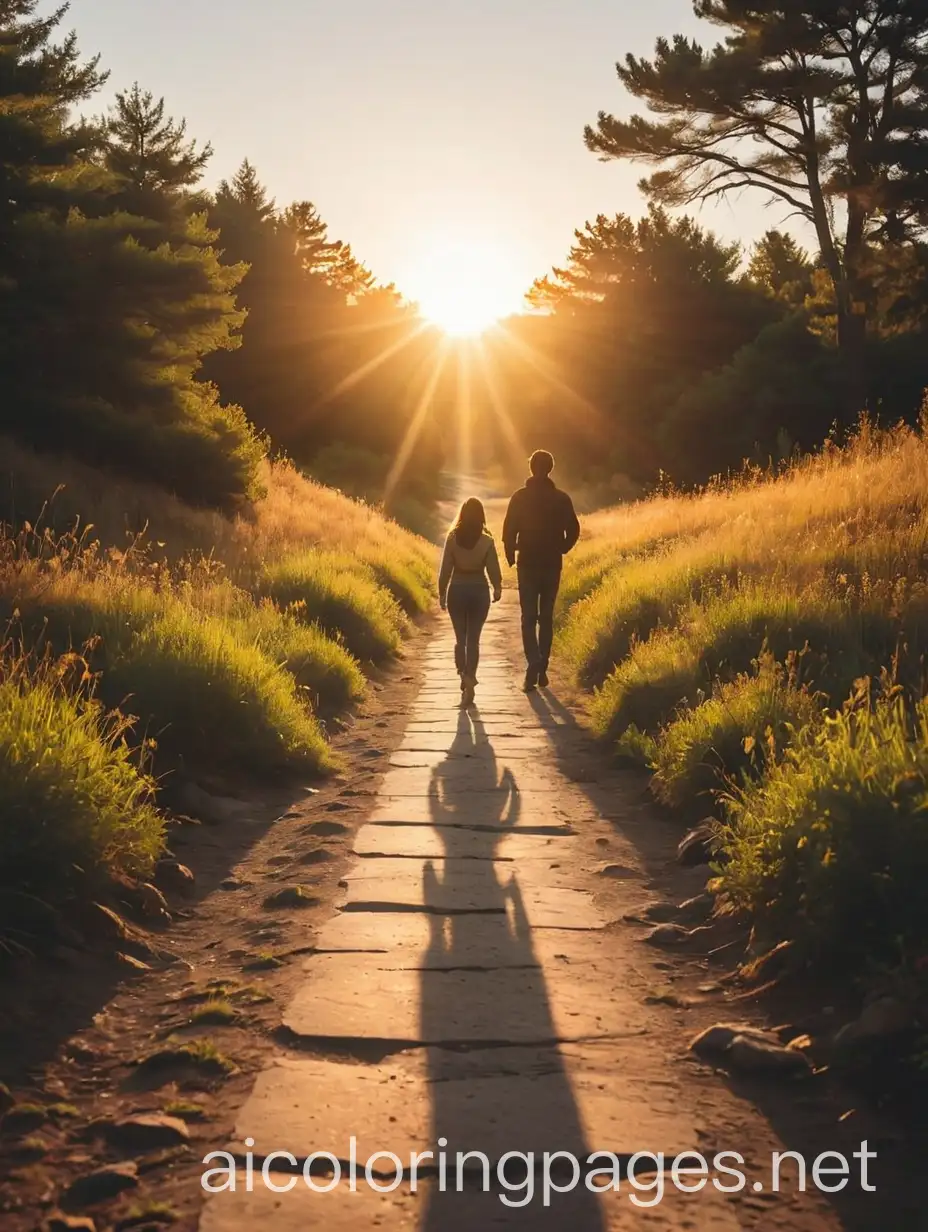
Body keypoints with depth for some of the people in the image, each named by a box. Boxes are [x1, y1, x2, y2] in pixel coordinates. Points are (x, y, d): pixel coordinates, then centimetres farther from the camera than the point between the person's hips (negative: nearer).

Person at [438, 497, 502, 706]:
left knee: (460, 638, 12)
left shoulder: (452, 538, -7)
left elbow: (445, 569, -4)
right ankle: (469, 678, 6)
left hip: (457, 590, 1)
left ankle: (463, 674, -7)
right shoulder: (486, 541, -9)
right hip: (479, 591, 0)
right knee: (473, 639, 9)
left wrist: (442, 594, 7)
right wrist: (497, 589, 15)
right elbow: (493, 570, -3)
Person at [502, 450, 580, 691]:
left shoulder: (520, 497, -6)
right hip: (552, 565, 2)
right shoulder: (561, 498, -2)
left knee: (529, 618, 1)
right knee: (546, 617, 12)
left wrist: (511, 555, 7)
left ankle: (533, 665, -18)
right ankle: (541, 669, 13)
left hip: (527, 564, -2)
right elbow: (573, 530, -2)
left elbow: (509, 530, -8)